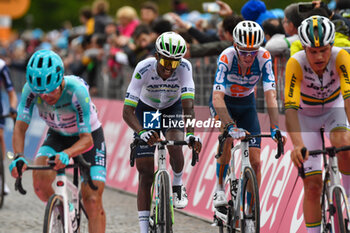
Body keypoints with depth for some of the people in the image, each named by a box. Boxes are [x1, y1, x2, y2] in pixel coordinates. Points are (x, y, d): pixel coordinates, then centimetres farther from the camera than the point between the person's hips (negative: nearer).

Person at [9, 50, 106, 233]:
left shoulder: (76, 90, -36)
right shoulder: (31, 88, -27)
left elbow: (86, 139, -36)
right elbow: (20, 127, -26)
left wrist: (66, 154, -57)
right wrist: (19, 157, -45)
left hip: (89, 137, -3)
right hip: (57, 137, 3)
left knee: (92, 201, -14)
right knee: (40, 180, -25)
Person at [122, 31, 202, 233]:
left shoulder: (184, 68, -31)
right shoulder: (144, 69, -34)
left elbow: (188, 105, -38)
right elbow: (127, 111, -36)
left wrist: (190, 133, -55)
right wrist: (142, 132, -54)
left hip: (172, 109, 1)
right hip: (146, 110, -1)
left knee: (175, 146, -31)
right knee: (145, 173, -7)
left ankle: (178, 185, 0)